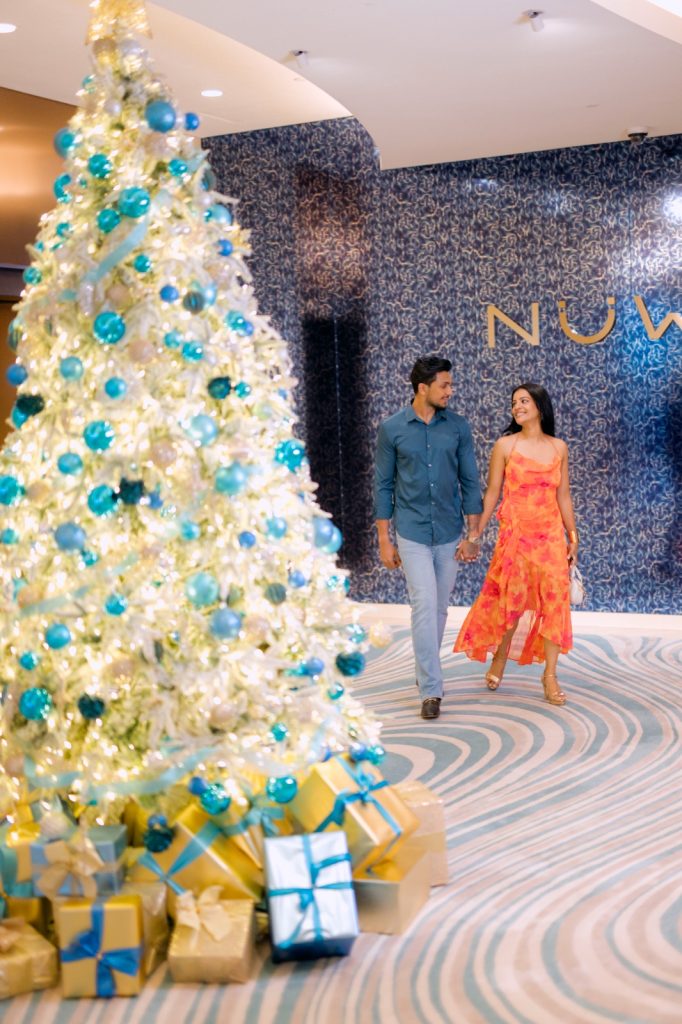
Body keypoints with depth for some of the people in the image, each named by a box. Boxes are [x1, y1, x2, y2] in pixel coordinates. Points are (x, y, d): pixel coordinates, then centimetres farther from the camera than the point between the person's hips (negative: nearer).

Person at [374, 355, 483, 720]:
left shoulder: (458, 427, 0)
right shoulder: (392, 428, -4)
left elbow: (469, 482, 4)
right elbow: (383, 485, 0)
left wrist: (473, 534, 0)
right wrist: (384, 539, -2)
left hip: (449, 533, 3)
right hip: (412, 533, -2)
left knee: (439, 608, 11)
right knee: (425, 605, -11)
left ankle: (425, 673, 29)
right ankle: (431, 689, -7)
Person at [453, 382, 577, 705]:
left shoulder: (558, 447, 7)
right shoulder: (505, 445, -1)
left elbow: (563, 495, 11)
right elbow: (492, 493, 0)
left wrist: (573, 536, 9)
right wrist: (476, 533, -3)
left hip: (550, 534, 2)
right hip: (515, 533, -2)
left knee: (554, 600, -1)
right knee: (511, 600, 4)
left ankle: (550, 676, 7)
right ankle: (499, 657, 30)